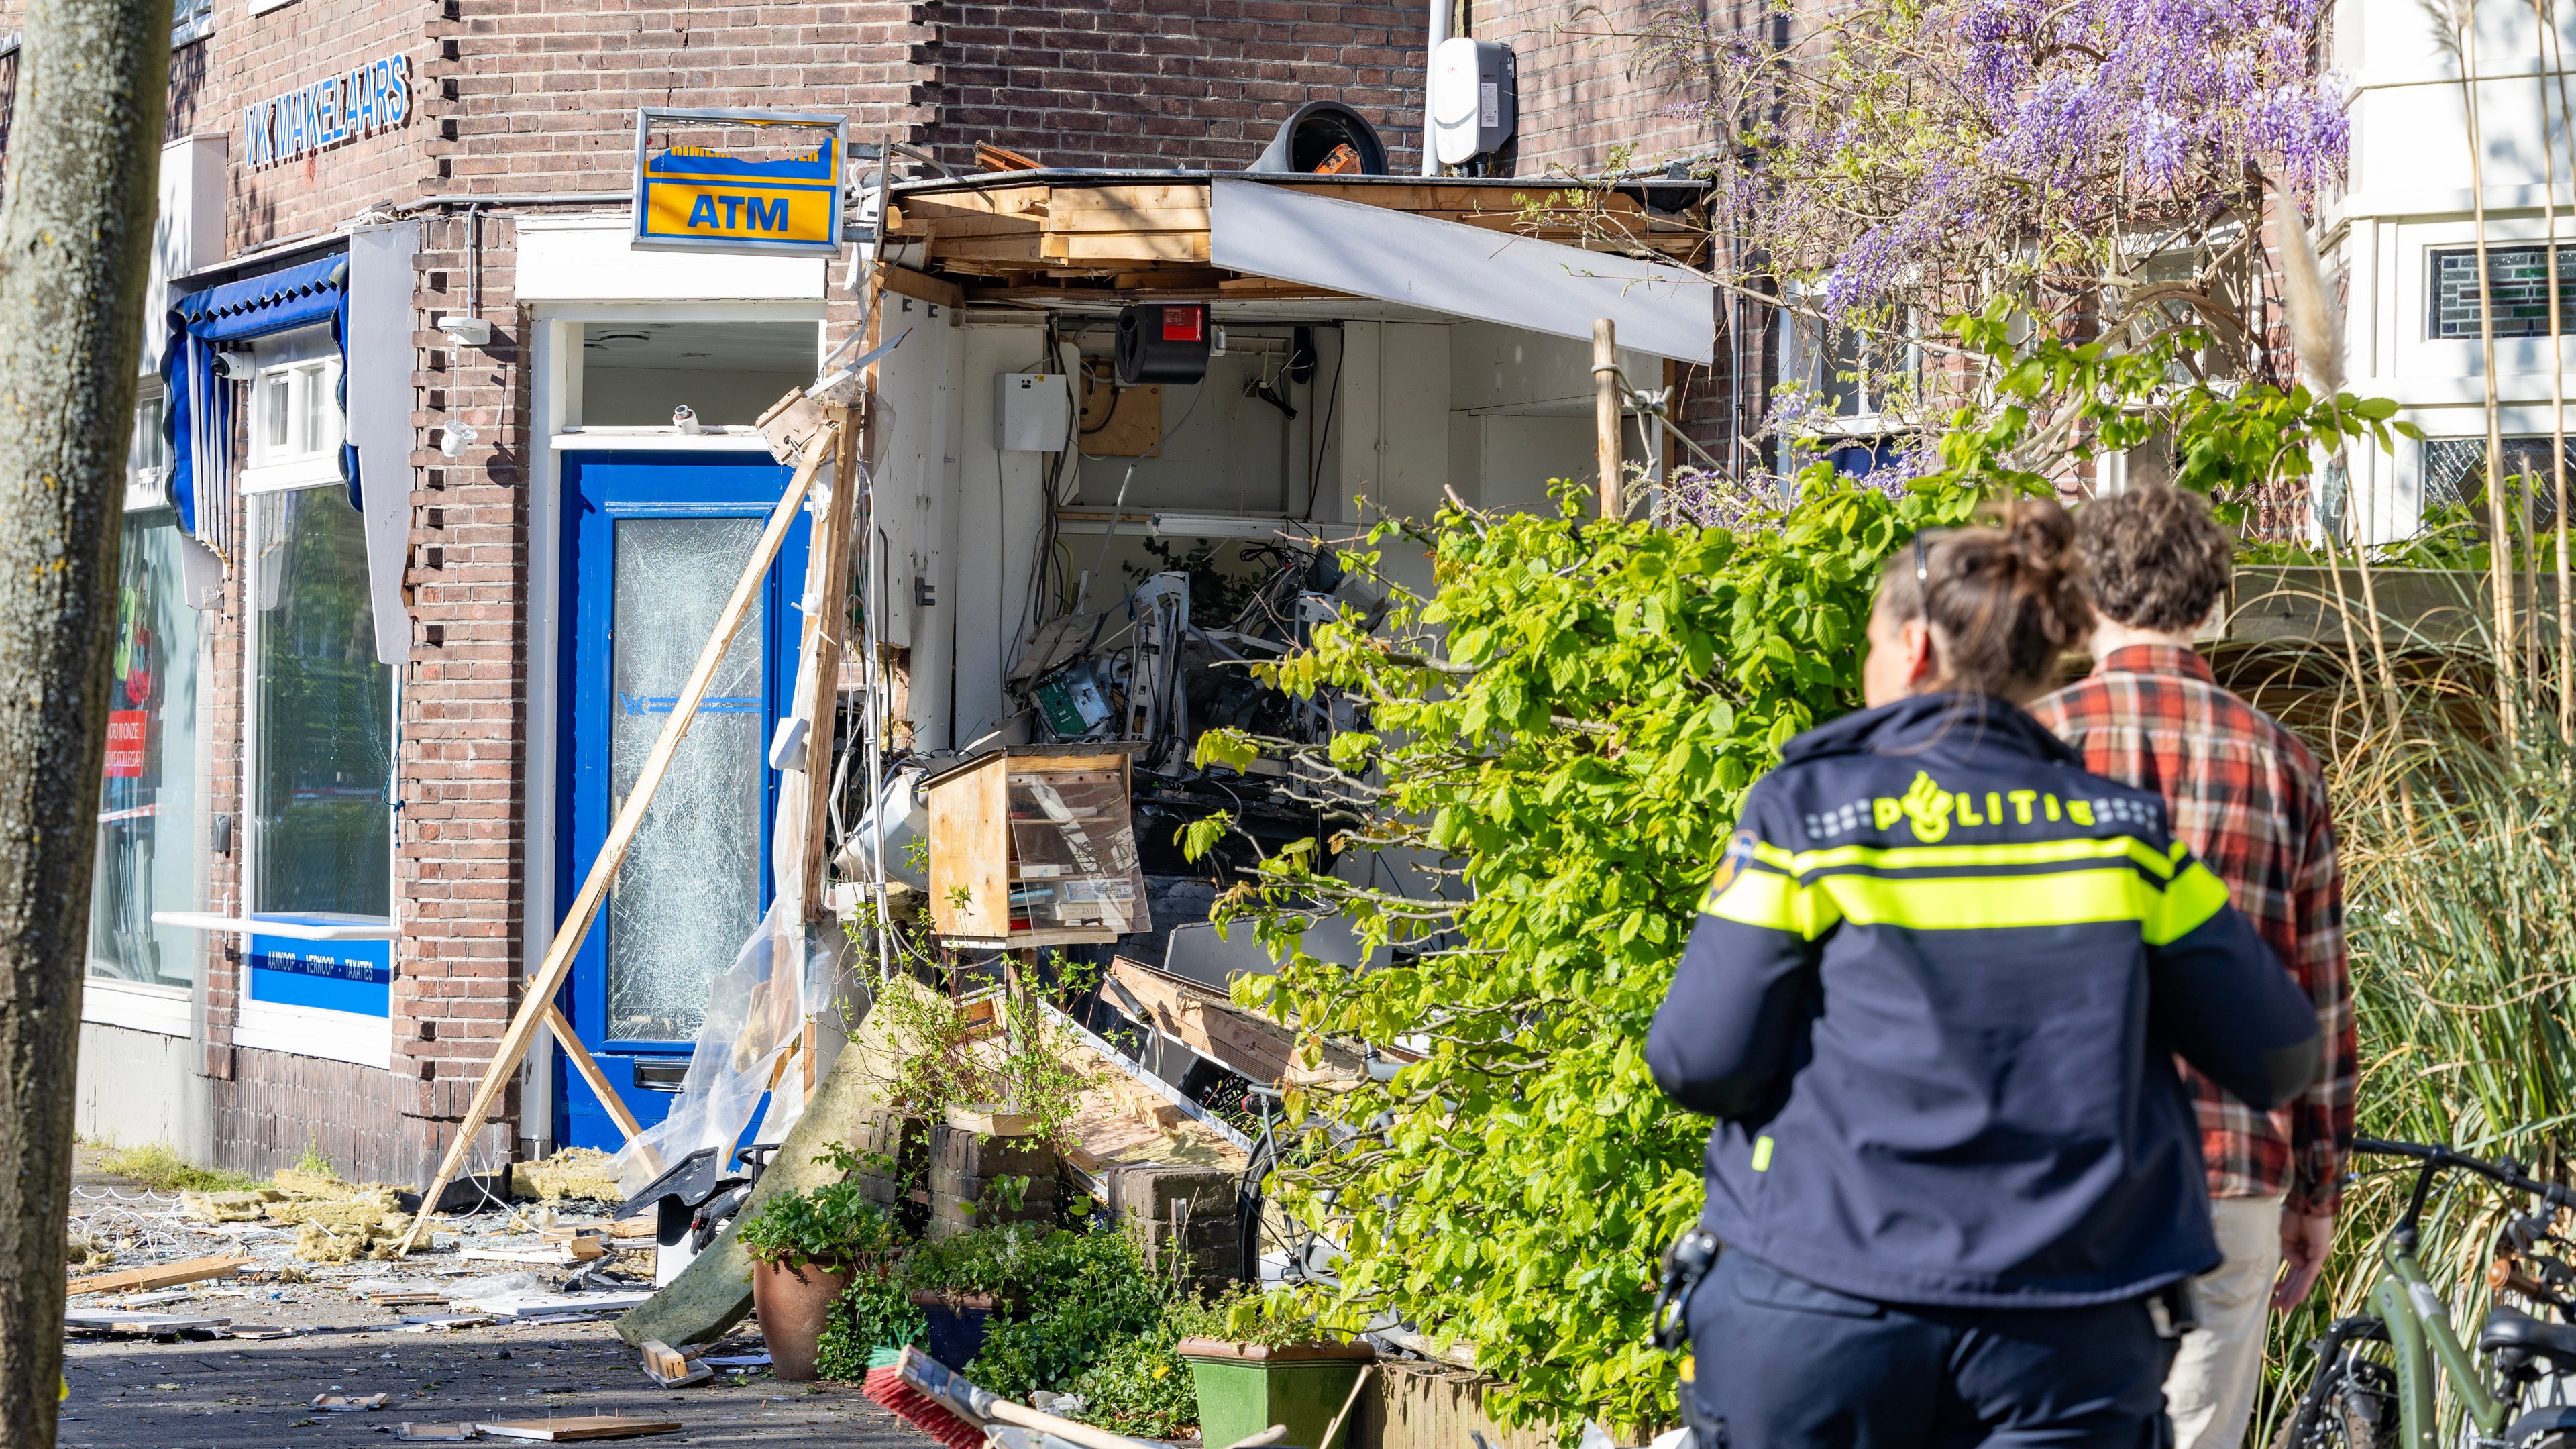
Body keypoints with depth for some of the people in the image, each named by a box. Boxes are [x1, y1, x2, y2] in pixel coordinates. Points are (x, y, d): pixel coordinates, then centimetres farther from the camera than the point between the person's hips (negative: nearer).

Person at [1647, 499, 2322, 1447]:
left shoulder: (1805, 811, -4)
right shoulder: (2122, 831, 3)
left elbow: (1702, 1063, -7)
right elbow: (2273, 1057, 5)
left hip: (1820, 1330, -1)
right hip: (2064, 1344, 2)